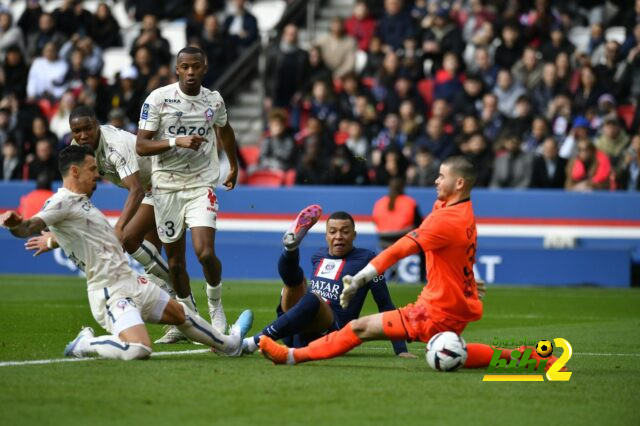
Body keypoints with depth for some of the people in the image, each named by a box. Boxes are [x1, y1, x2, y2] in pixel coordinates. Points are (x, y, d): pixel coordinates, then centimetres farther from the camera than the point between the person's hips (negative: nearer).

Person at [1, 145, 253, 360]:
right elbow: (32, 226, -34)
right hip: (110, 292, -11)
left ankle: (229, 343, 49)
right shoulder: (61, 202, -17)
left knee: (180, 314, 28)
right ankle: (85, 345, -6)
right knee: (139, 350, -30)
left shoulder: (81, 201, 13)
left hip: (131, 280, 11)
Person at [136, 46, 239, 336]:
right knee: (175, 258, 6)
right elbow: (141, 146, -11)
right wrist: (177, 141, -25)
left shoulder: (214, 101, 3)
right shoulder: (159, 98, -8)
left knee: (205, 252, -16)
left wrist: (234, 165, 38)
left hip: (201, 185, 1)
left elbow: (224, 130, 26)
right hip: (166, 186, 0)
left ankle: (215, 304, 10)